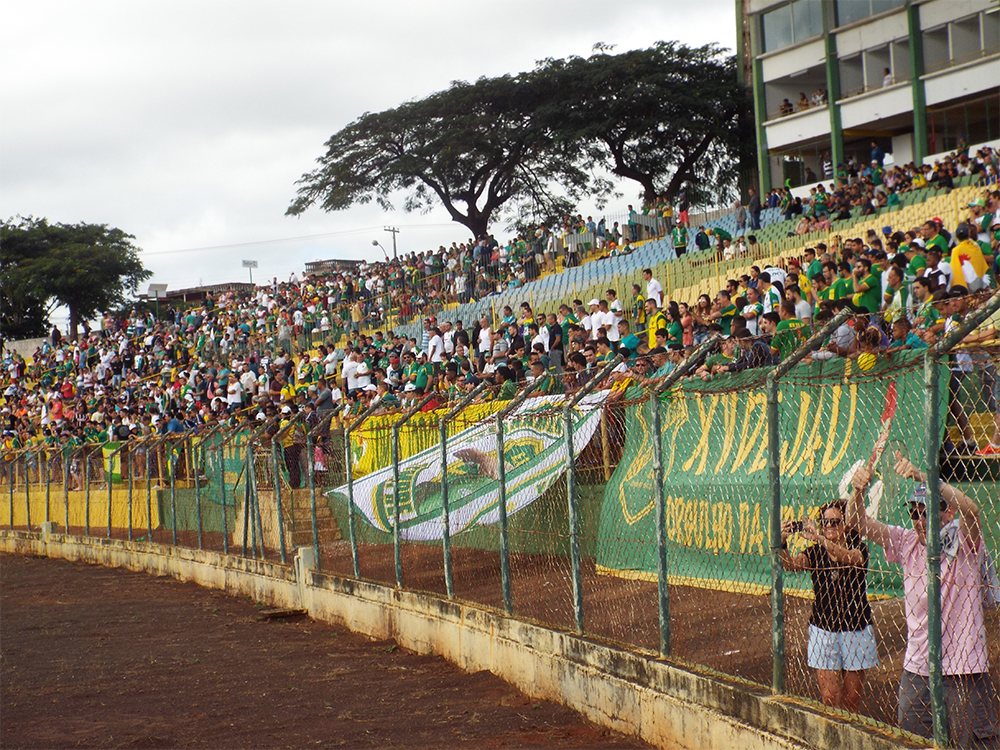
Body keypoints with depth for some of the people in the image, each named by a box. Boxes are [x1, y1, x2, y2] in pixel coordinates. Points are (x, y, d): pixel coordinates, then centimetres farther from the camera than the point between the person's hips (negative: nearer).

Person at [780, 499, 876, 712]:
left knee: (853, 698, 3)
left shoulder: (858, 547, -3)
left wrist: (819, 538, -40)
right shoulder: (815, 552, 5)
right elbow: (791, 563, -12)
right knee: (830, 697, -5)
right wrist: (782, 542, -32)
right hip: (823, 630, 2)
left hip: (855, 629, -1)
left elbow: (850, 558, -27)